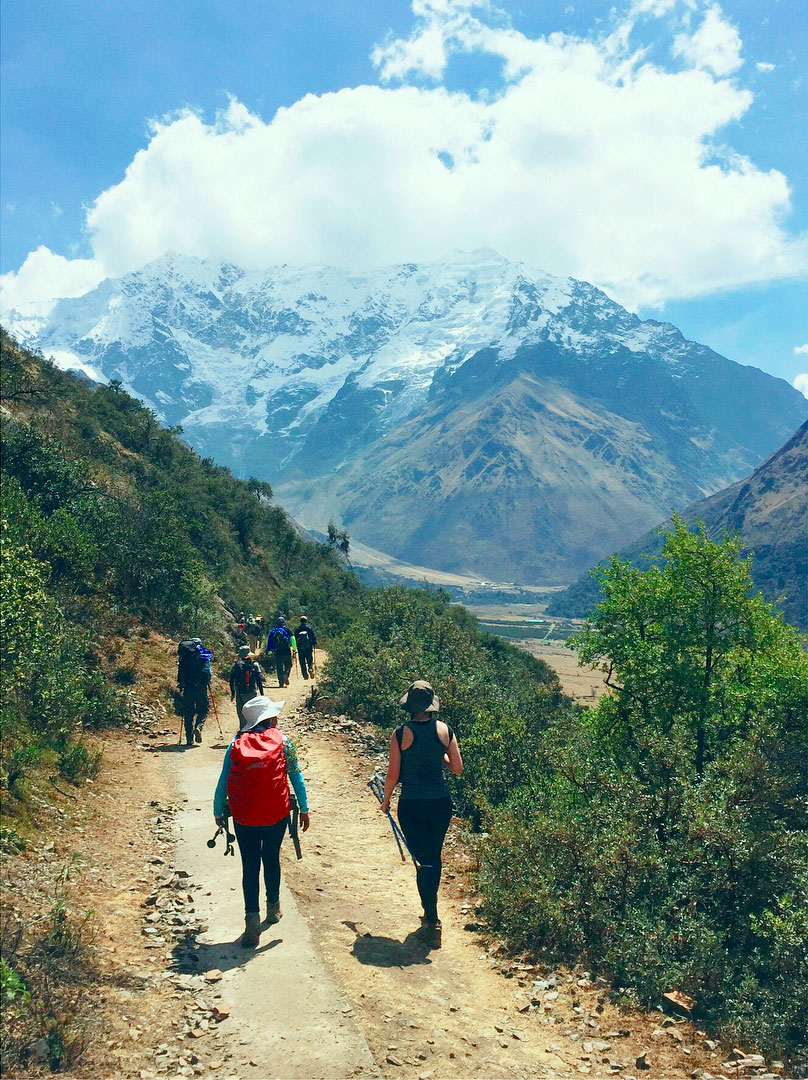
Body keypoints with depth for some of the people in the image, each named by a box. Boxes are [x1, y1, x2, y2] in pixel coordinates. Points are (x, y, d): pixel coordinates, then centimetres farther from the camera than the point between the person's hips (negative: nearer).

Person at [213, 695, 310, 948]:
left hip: (244, 817, 0)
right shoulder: (281, 741, -1)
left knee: (250, 865, 6)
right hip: (277, 814, 0)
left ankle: (252, 917, -7)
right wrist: (304, 808, 9)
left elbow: (223, 783, 2)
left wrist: (218, 813, 14)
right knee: (272, 859, 20)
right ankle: (273, 907, 36)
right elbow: (296, 776, 1)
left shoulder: (236, 745, 2)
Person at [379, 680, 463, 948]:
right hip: (441, 802, 3)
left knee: (423, 860, 3)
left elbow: (393, 774, -7)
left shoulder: (401, 733, -11)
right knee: (434, 857, 20)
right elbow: (457, 768, -1)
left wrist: (385, 800, 9)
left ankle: (432, 923, 1)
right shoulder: (445, 730, -4)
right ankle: (430, 913, 36)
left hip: (412, 805, -3)